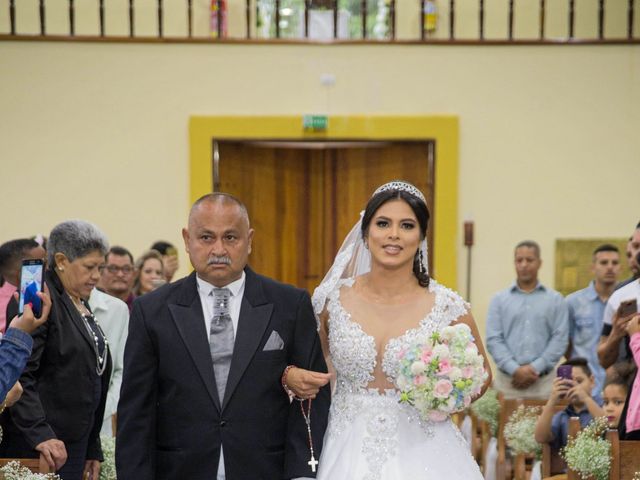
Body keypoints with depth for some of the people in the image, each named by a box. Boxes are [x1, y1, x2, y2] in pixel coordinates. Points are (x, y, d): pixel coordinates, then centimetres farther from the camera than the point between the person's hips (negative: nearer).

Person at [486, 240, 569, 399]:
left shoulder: (555, 300, 9)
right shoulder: (499, 299, 9)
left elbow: (560, 339, 1)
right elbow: (493, 340, 1)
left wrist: (535, 368, -10)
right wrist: (515, 369, -11)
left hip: (543, 381, 0)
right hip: (507, 380, 0)